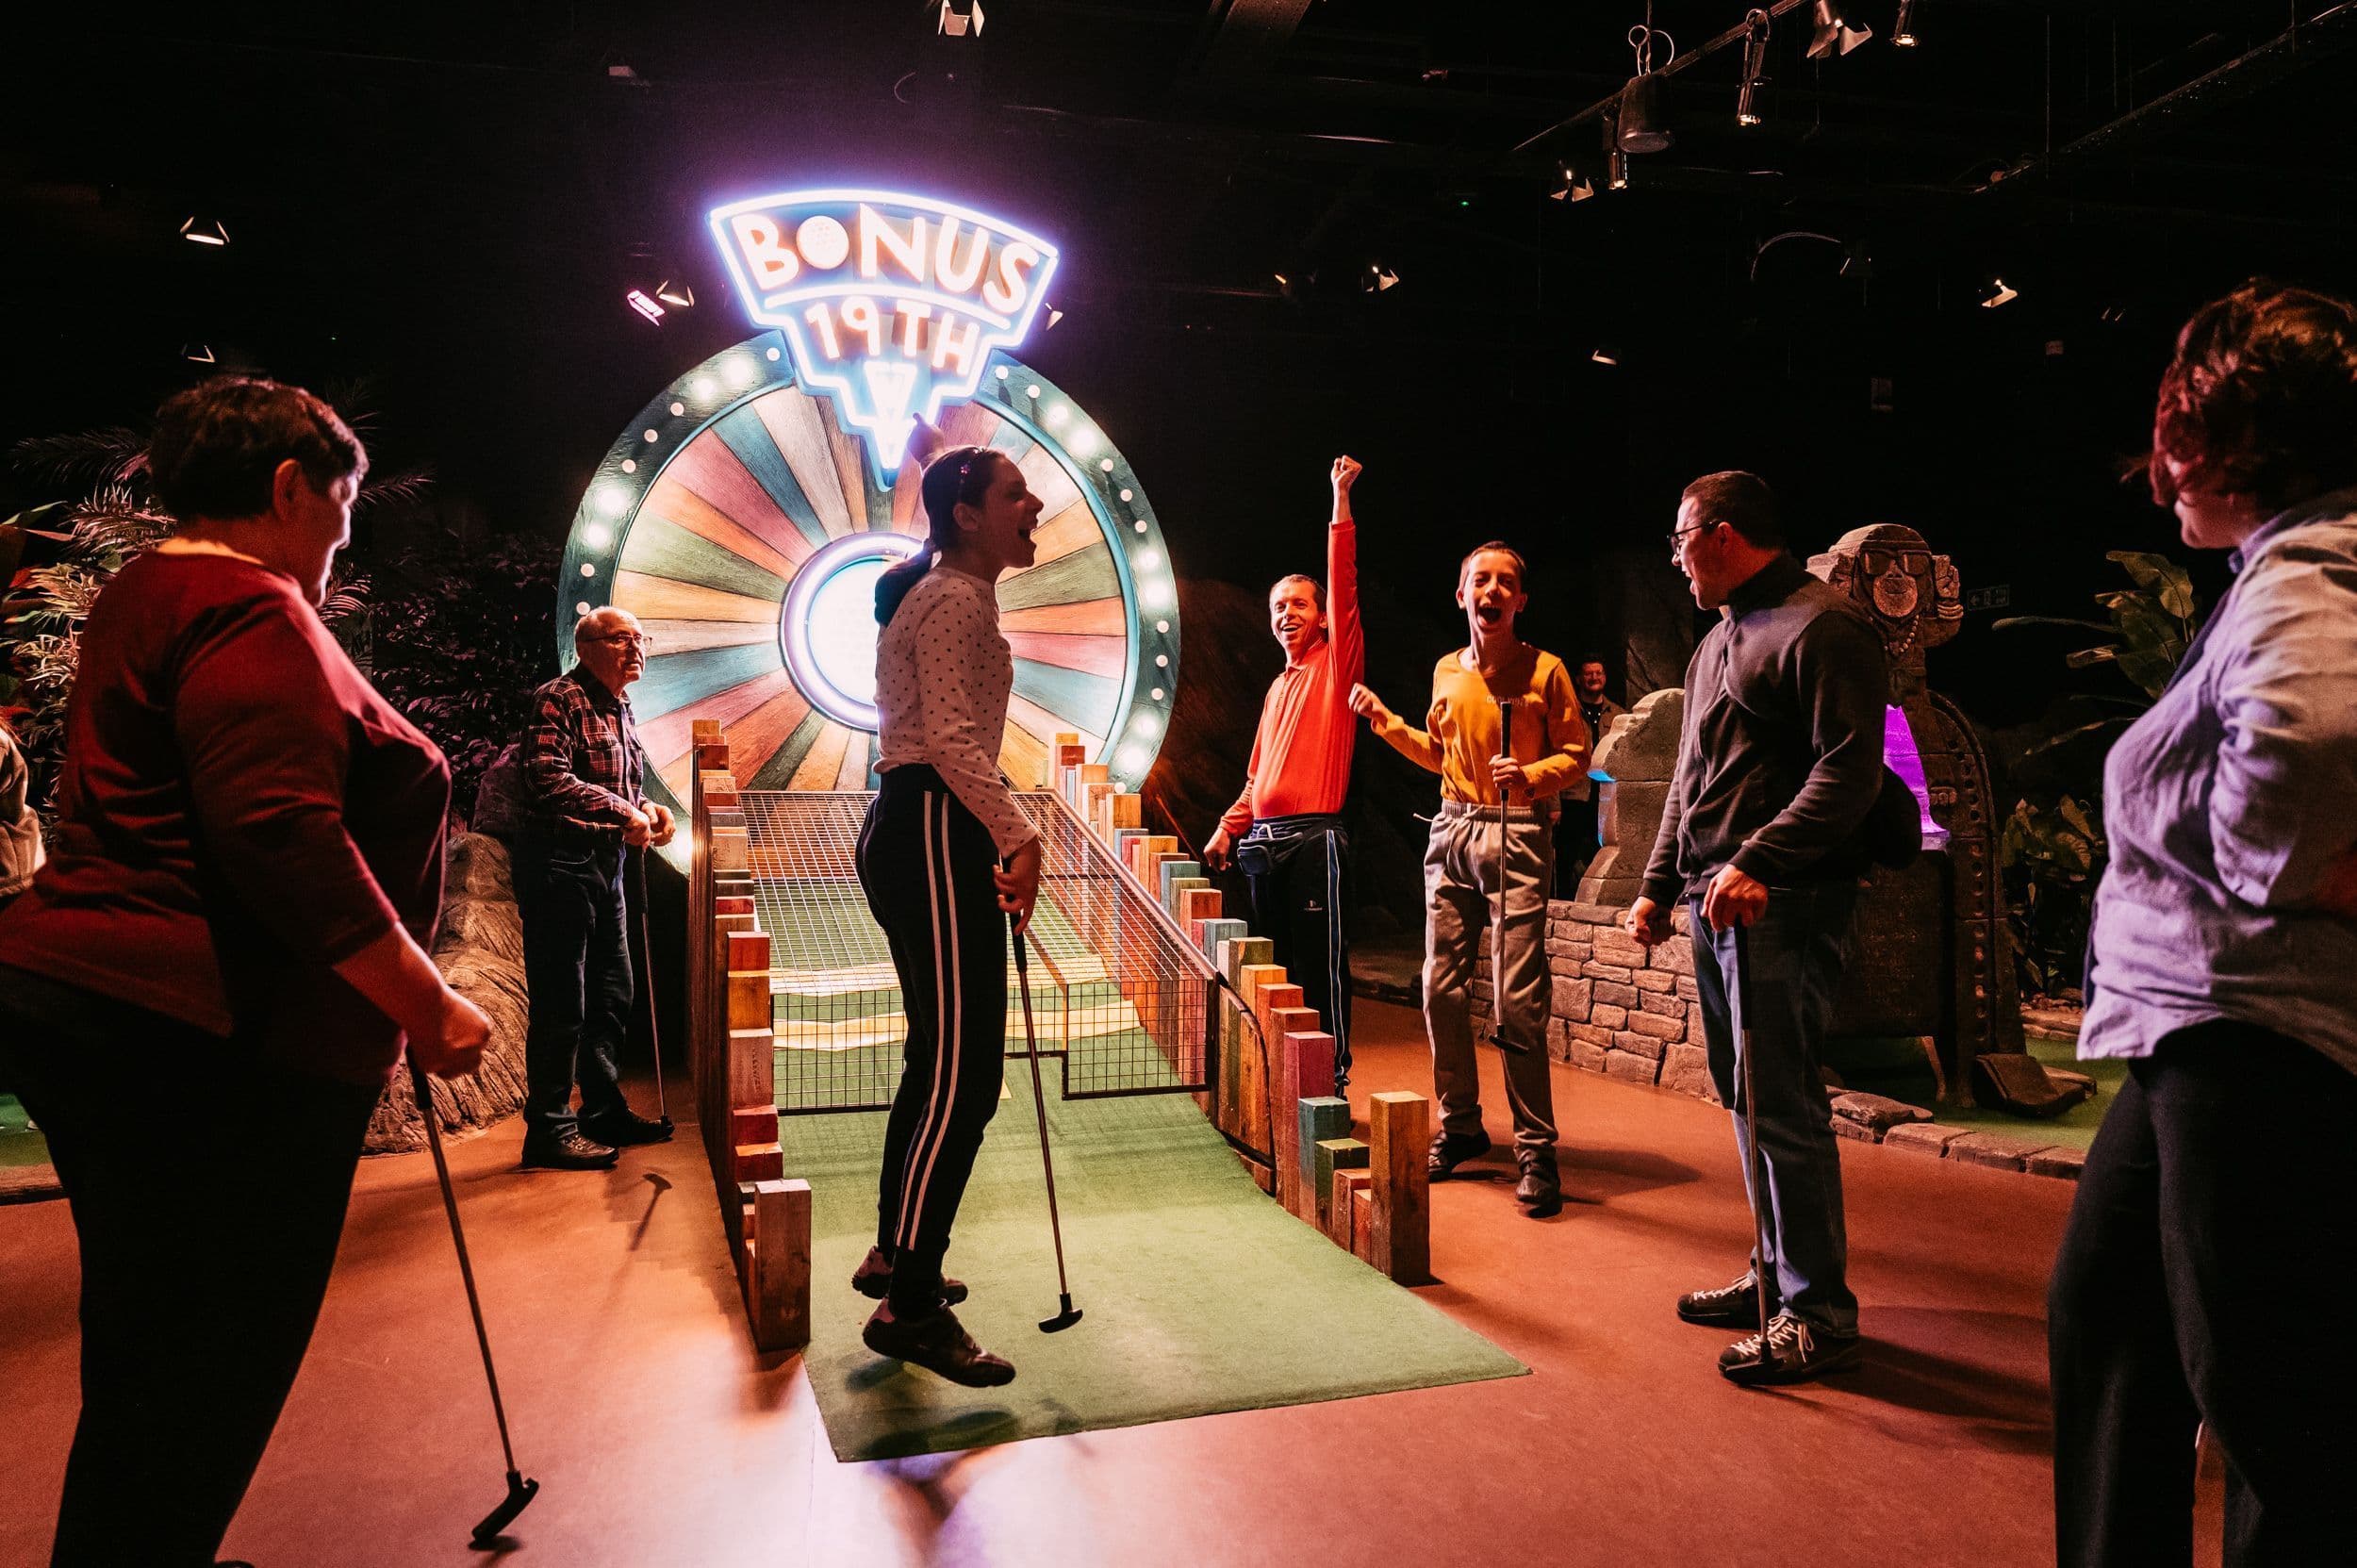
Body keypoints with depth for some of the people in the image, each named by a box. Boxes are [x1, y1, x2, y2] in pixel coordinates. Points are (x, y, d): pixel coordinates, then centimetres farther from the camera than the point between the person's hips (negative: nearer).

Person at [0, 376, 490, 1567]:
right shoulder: (249, 610, -13)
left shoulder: (143, 596, 21)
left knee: (149, 1355, 20)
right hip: (209, 1042, -11)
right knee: (207, 1371, -1)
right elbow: (280, 833, -26)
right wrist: (426, 1004, -21)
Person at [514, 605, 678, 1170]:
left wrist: (647, 808, 7)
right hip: (558, 864, -10)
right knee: (561, 1005, -5)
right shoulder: (560, 699, -11)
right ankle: (549, 1129, 4)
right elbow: (550, 780, -24)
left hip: (605, 867, 10)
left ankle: (604, 1108, 29)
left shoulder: (619, 710, 18)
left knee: (612, 996, 16)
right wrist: (623, 812, -25)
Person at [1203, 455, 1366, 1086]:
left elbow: (1343, 585, -9)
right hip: (1262, 840, 7)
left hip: (1313, 838, -7)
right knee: (1276, 967, 9)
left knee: (1322, 968, -6)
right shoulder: (1279, 686, 21)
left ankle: (1333, 1084, 0)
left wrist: (1341, 501, -12)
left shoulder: (1337, 665, 3)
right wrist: (1229, 828, 15)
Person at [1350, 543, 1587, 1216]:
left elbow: (1576, 752, 1)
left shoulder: (1545, 669, -1)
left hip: (1518, 836, -5)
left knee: (1517, 1001, -9)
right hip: (1451, 832, 5)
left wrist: (1530, 775, -17)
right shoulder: (1446, 672, 14)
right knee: (1441, 988, 6)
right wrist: (1387, 722, 14)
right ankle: (1460, 1125, 22)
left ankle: (1536, 1148, 1)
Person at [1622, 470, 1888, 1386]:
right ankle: (1777, 1274, 25)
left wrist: (1757, 861, -26)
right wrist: (1659, 887, 21)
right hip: (1718, 900, 9)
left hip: (1784, 901, -9)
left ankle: (1819, 1315, 2)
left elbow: (1850, 770, -18)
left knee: (1777, 1099, -8)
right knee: (1744, 1095, 13)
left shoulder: (1822, 628, -8)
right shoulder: (1719, 639, 21)